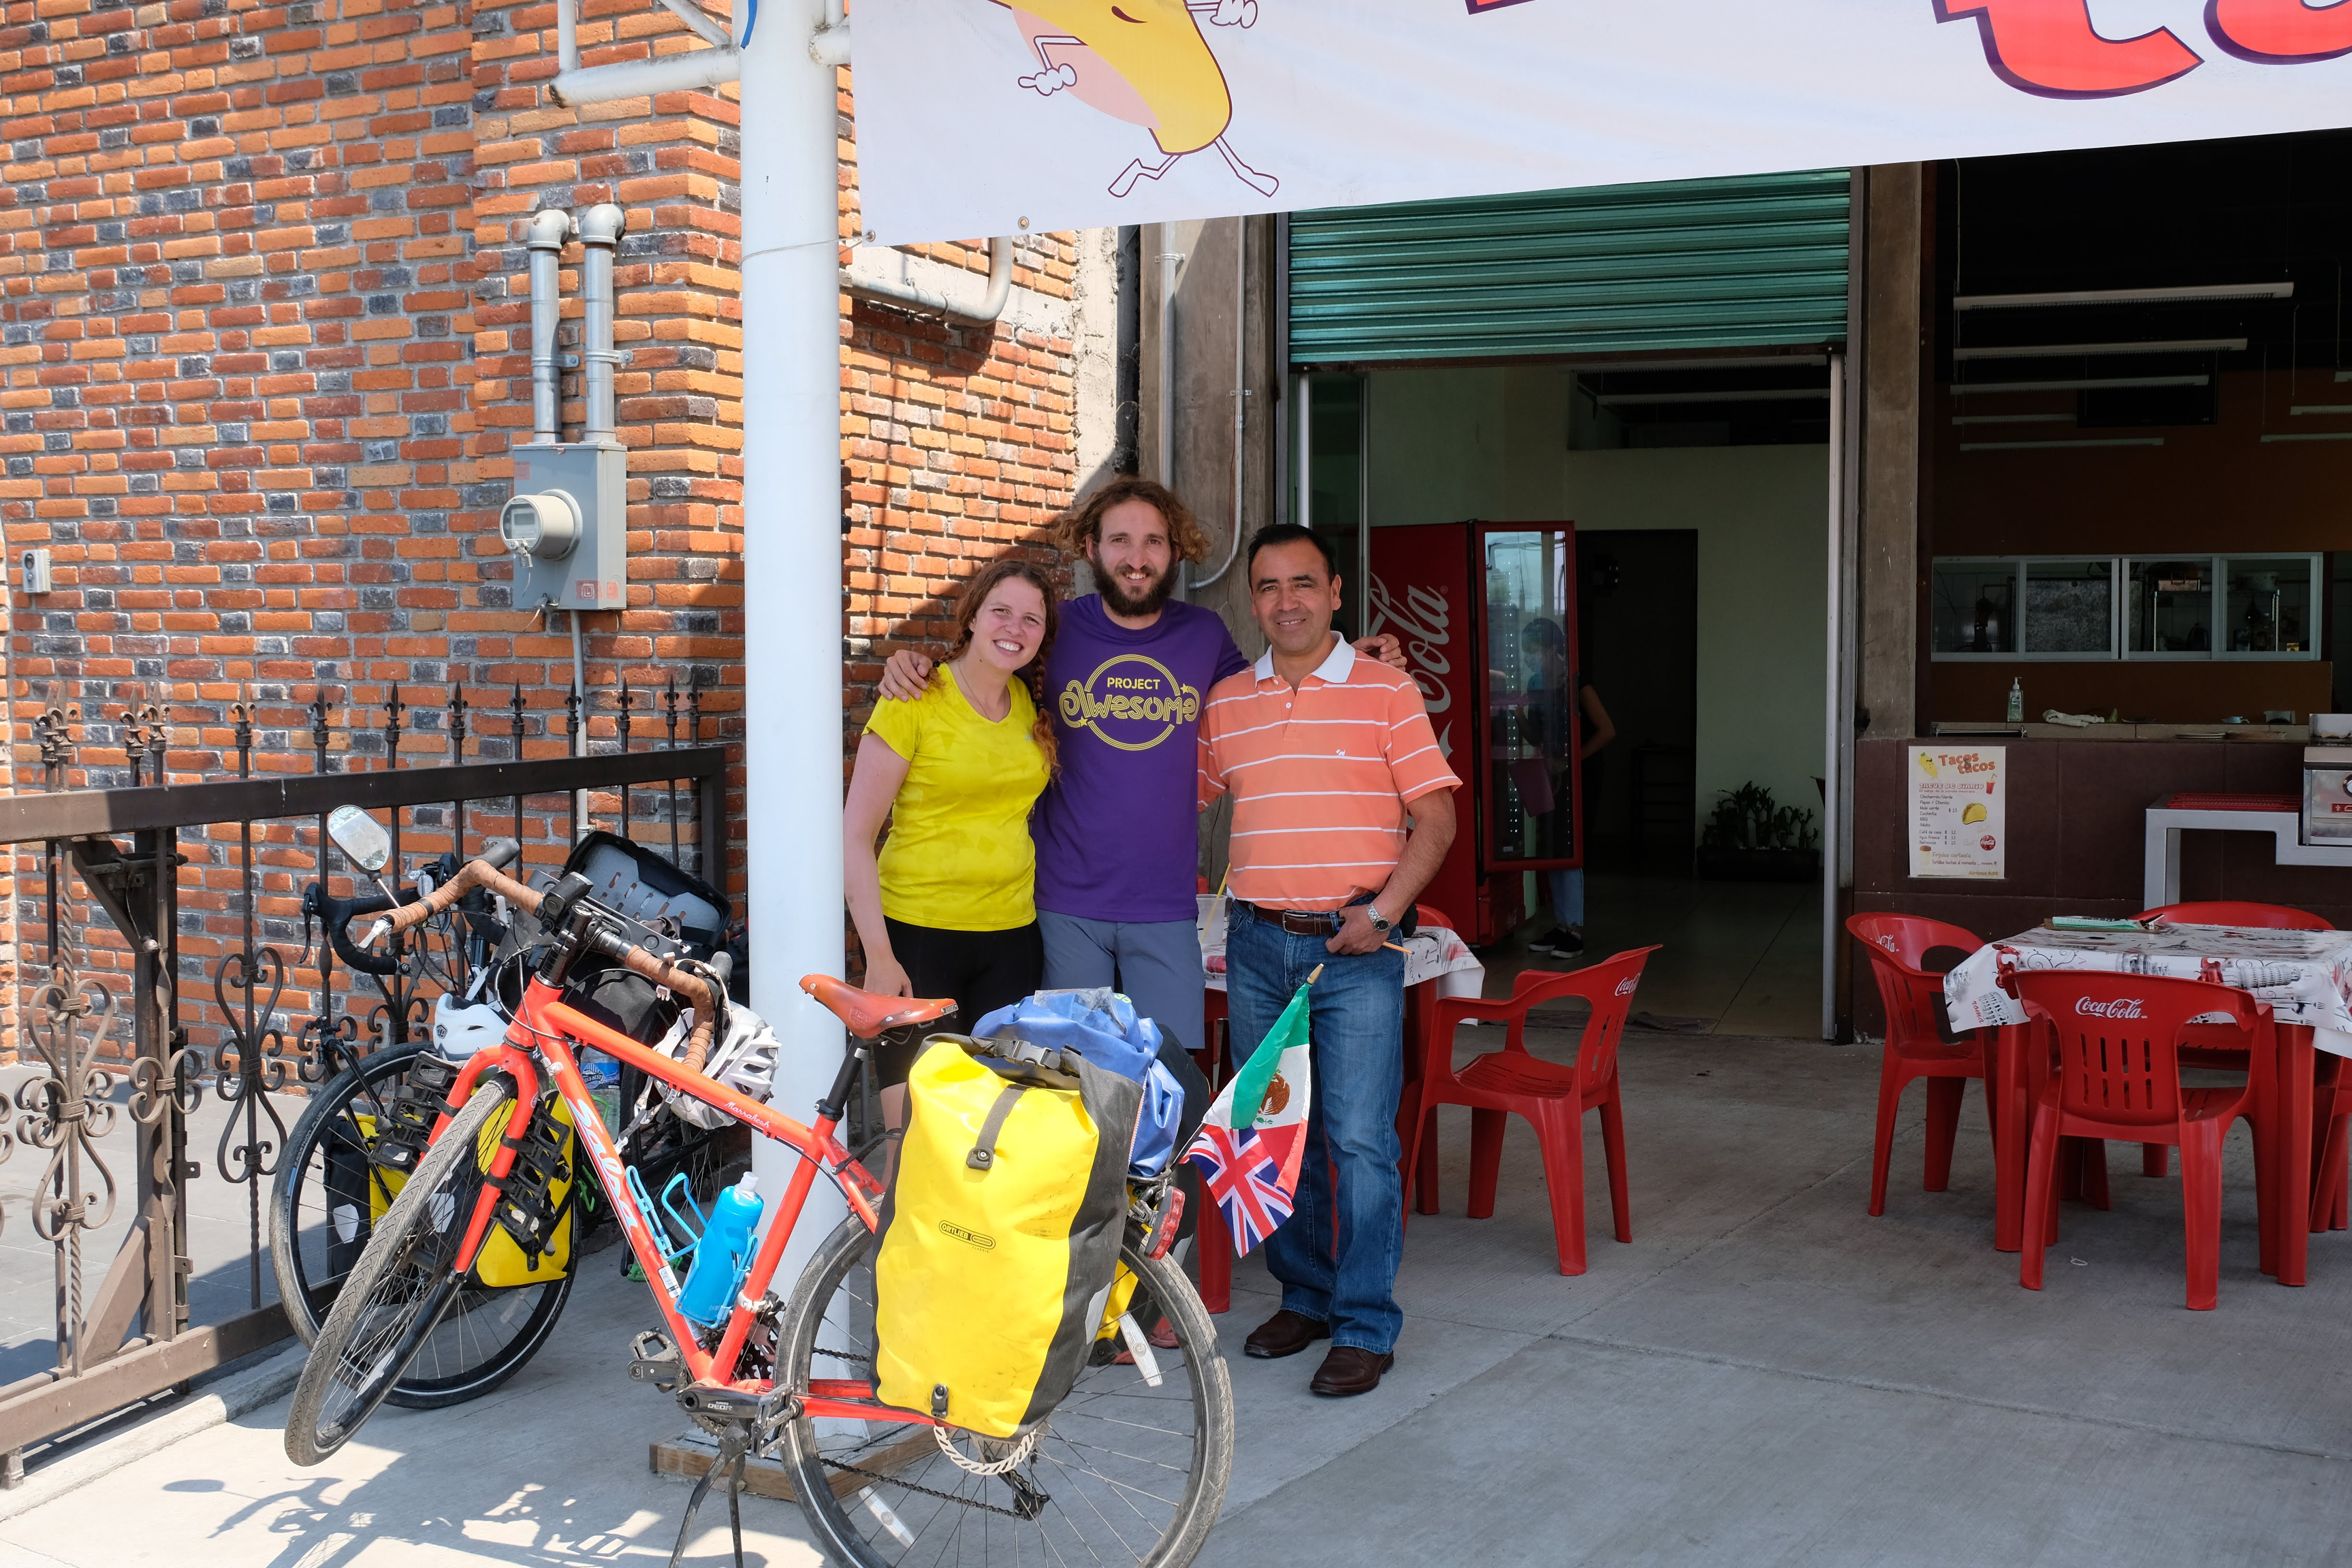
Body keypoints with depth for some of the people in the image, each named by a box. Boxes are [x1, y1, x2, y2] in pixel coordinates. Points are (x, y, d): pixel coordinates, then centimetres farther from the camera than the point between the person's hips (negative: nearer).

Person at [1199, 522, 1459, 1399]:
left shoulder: (1385, 692, 1)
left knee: (1359, 1137, -6)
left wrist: (1383, 912, -11)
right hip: (1258, 946, 4)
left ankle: (1365, 1326, 4)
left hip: (1355, 945, -4)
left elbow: (1436, 817, -1)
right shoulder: (1226, 703, 11)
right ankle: (1304, 1295, 26)